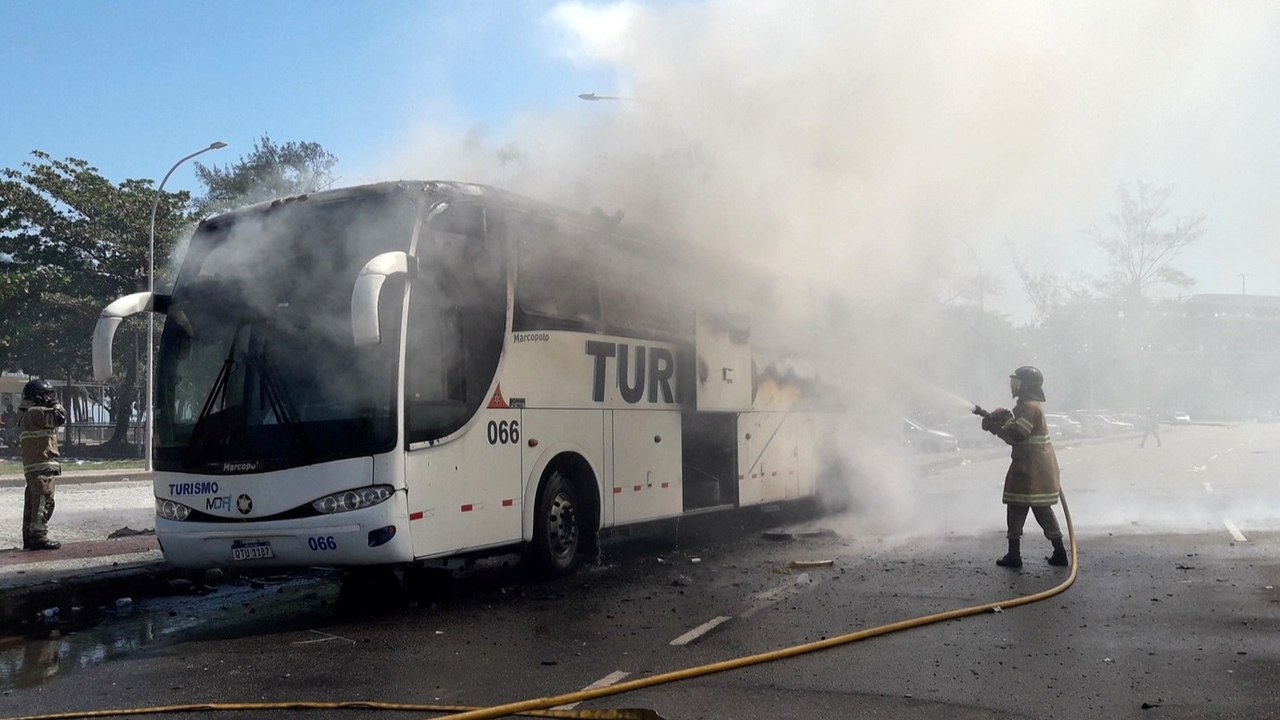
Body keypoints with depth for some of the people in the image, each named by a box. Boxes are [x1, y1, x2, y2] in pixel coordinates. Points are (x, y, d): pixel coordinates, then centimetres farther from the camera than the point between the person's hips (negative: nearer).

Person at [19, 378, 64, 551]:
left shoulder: (27, 415, 22)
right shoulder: (36, 412, -12)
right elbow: (60, 417, -22)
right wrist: (56, 405, -4)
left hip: (32, 467, 11)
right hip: (42, 466, -11)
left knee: (32, 502, 13)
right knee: (44, 501, -11)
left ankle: (29, 538, 18)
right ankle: (38, 537, -12)